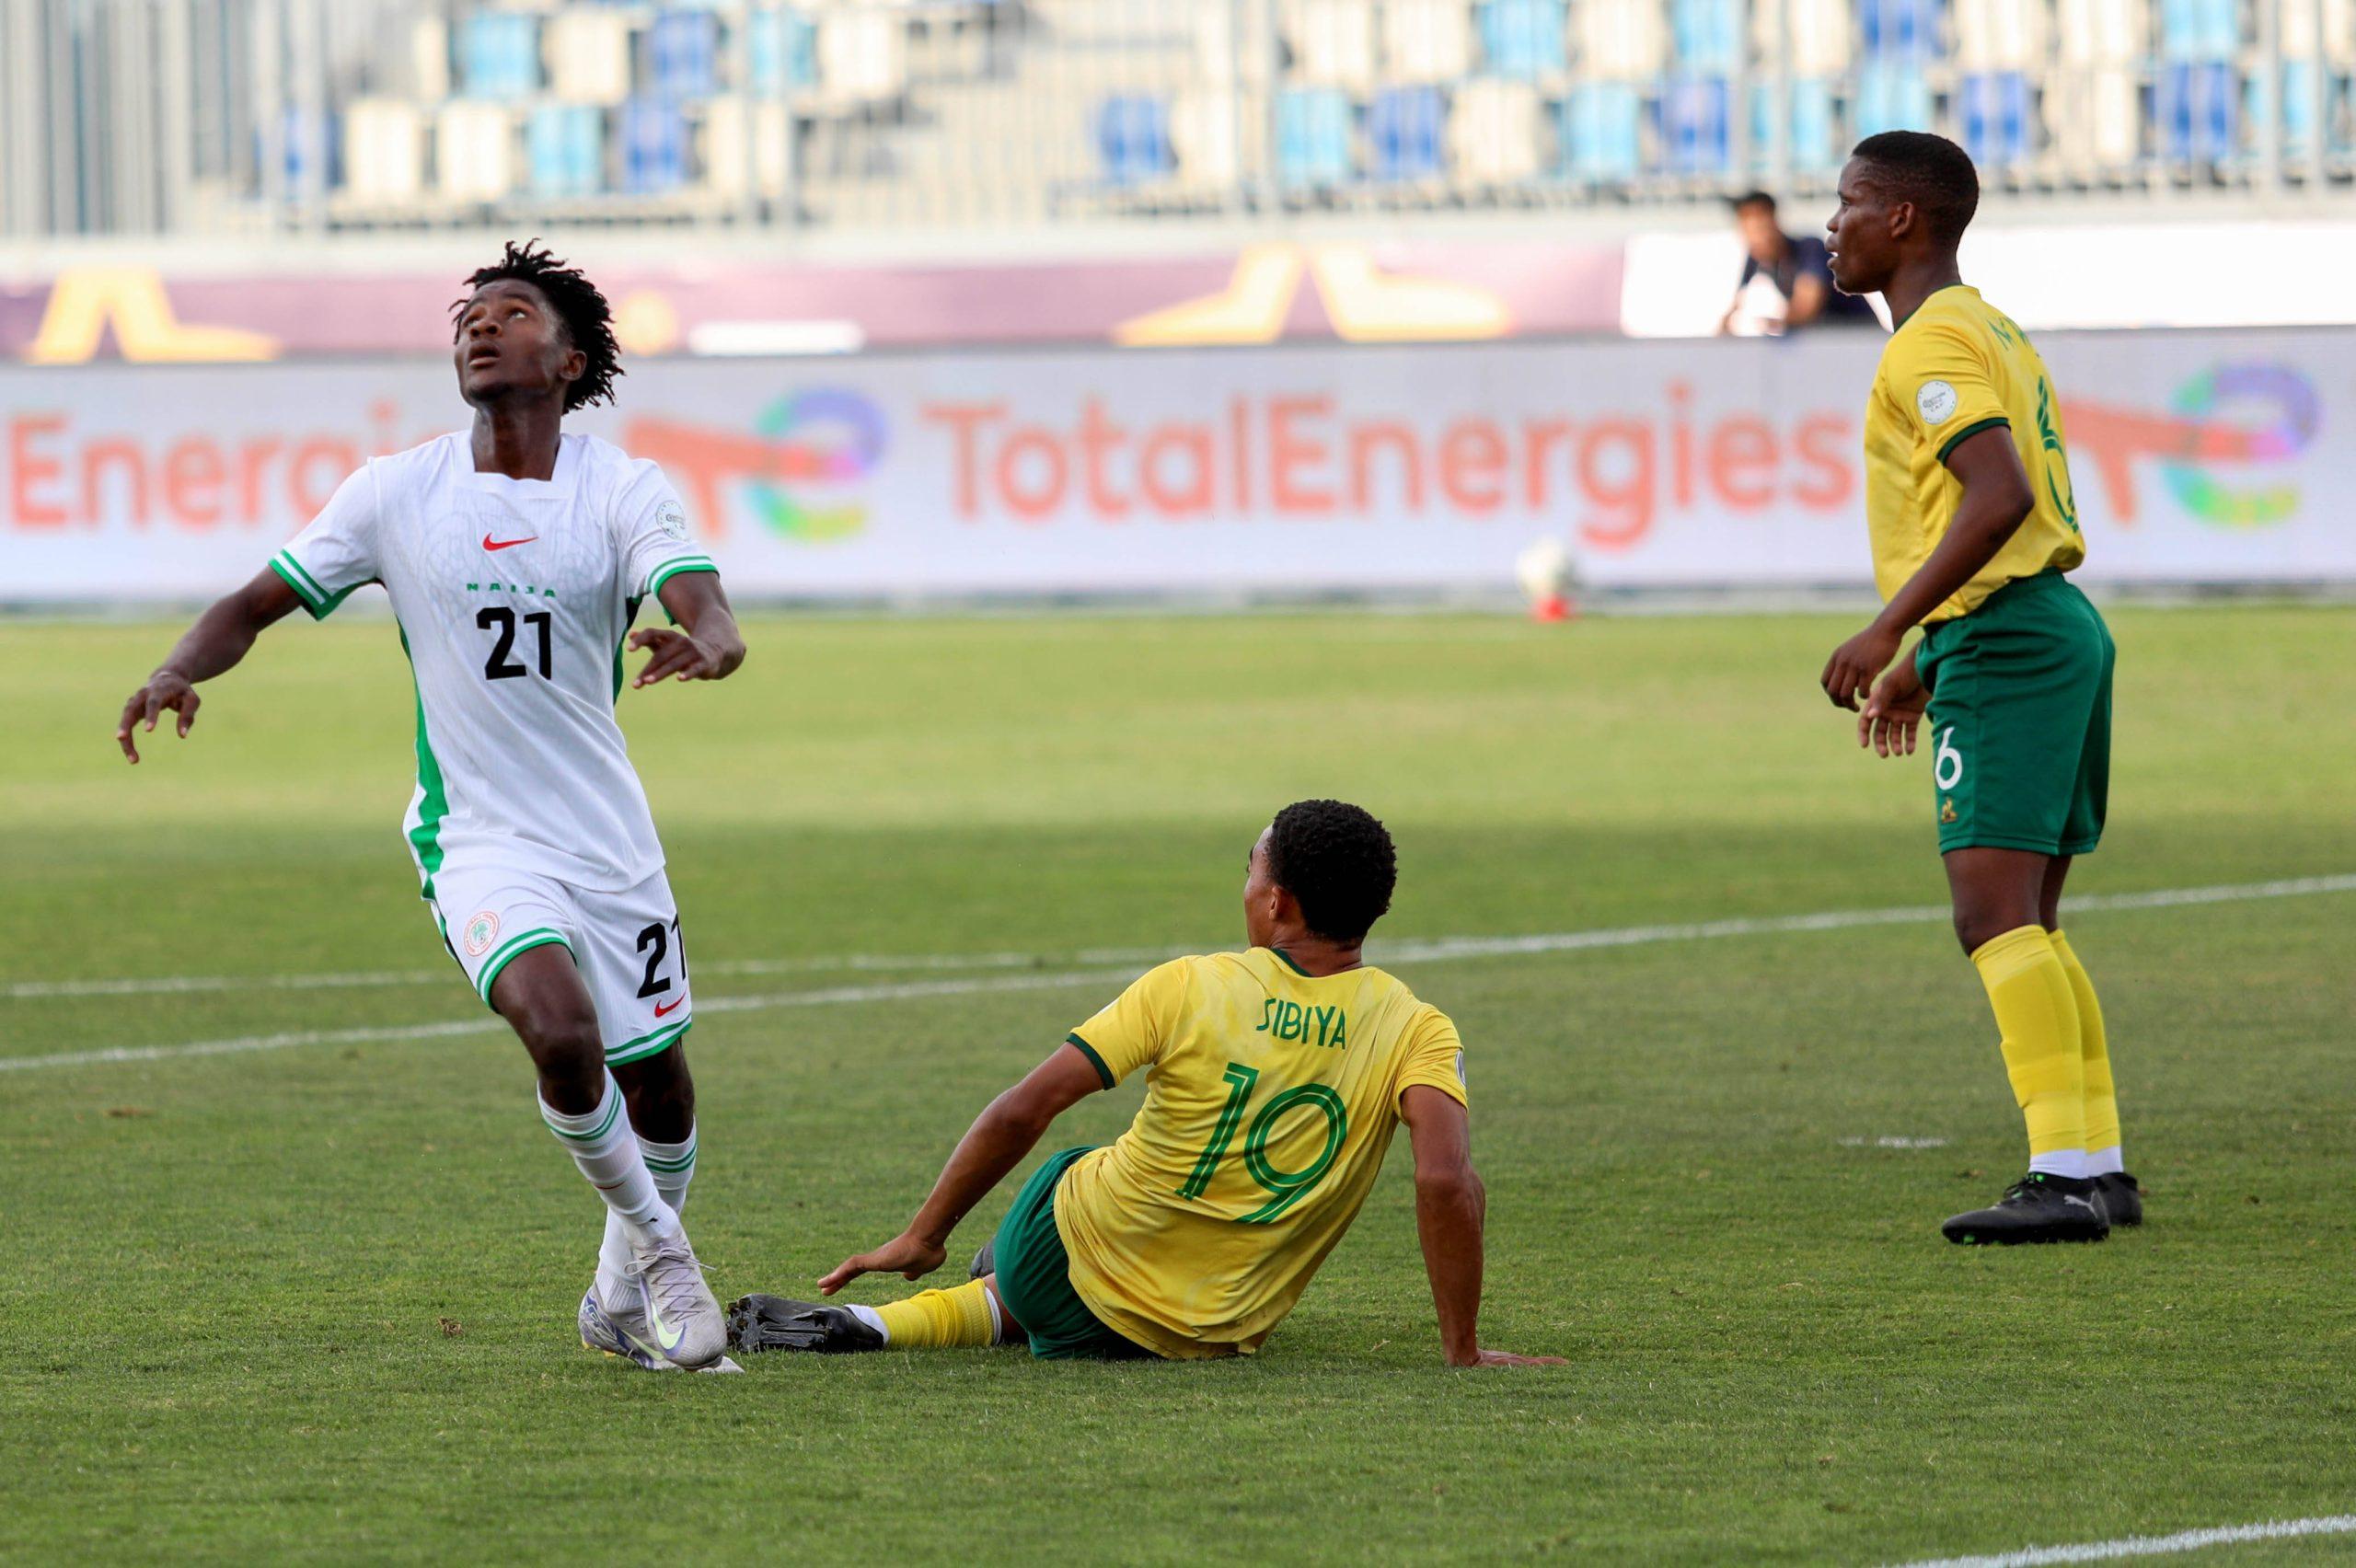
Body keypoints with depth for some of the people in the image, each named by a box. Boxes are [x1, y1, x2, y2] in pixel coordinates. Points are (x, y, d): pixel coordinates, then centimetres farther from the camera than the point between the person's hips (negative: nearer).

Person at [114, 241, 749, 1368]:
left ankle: (623, 1298, 36)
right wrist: (179, 670, -17)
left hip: (610, 838, 2)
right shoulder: (397, 493, -2)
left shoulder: (624, 492, -4)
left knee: (656, 1085, 10)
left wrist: (704, 644, -45)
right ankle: (660, 1255, -5)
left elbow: (709, 616, -20)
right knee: (562, 1031, -27)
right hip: (478, 840, -2)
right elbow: (257, 604, 4)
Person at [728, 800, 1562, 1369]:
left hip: (1070, 1242, -1)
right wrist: (1462, 1350, -18)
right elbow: (1447, 1180, -26)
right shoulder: (1415, 1032, -11)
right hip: (1214, 1332, 1)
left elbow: (1019, 1114, -12)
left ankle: (858, 1323, 26)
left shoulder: (1187, 988, -11)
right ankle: (878, 1327, 18)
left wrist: (922, 1237, -2)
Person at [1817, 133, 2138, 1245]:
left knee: (1995, 914, -14)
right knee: (2026, 925, 13)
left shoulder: (1932, 343, -10)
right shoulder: (1991, 332, 21)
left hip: (2004, 648, -10)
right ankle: (2098, 1168, 13)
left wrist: (1887, 631, -25)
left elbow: (1999, 497, -24)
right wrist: (1925, 663, 31)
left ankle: (2064, 1181, -20)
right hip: (2058, 628, 10)